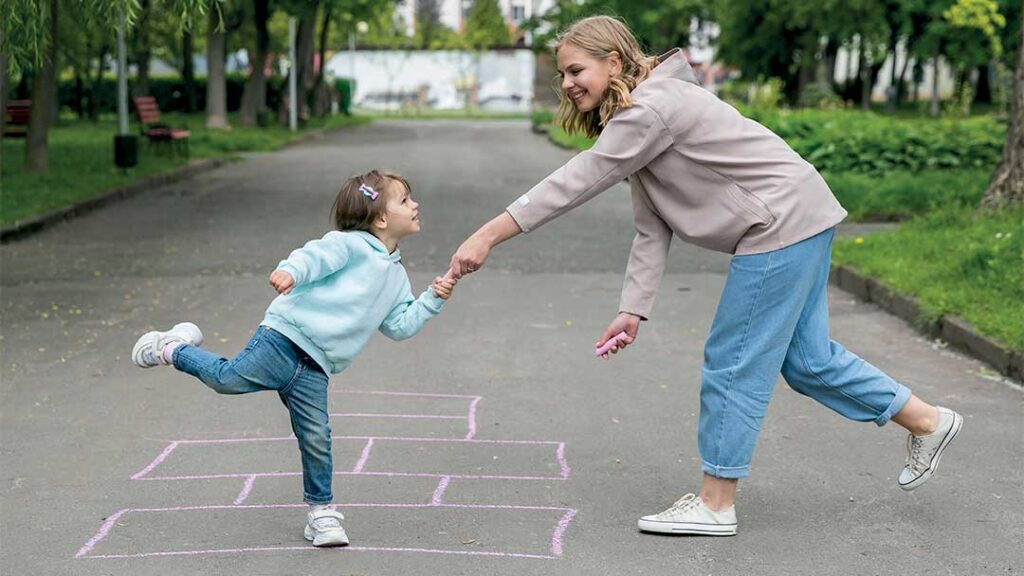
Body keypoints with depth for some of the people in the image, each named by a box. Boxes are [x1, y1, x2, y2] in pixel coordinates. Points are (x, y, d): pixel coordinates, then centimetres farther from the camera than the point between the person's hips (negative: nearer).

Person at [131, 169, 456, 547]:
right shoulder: (351, 243, -3)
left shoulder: (395, 276, 21)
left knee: (316, 439, -1)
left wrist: (432, 300, 9)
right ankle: (174, 350, 13)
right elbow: (316, 255, -20)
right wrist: (290, 271, -41)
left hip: (314, 369, 6)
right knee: (228, 378, -16)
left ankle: (320, 512, 13)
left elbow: (400, 325, 20)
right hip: (287, 335, -5)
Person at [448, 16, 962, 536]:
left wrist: (489, 235, -26)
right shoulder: (635, 122, 13)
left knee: (733, 361, -4)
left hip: (783, 224, -10)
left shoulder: (652, 108, -18)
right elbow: (652, 230, 9)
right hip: (802, 221, 10)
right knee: (806, 358, 18)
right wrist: (632, 311, 2)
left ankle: (714, 505, 6)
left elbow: (576, 182, -24)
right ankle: (927, 422, 31)